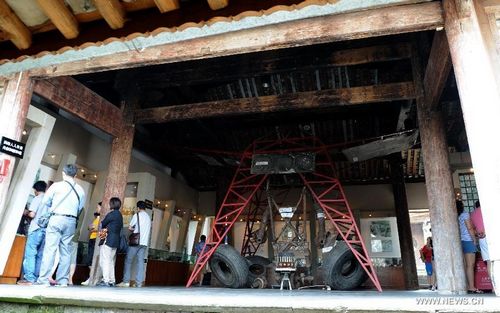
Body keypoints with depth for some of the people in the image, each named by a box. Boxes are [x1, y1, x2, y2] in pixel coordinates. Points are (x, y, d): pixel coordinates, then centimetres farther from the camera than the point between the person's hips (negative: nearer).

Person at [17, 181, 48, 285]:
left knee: (30, 253, -3)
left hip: (36, 229, -6)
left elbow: (32, 214, -9)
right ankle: (37, 278, 5)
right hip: (46, 229, 6)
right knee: (40, 255, 7)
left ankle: (29, 278, -7)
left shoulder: (37, 199, -2)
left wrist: (26, 212, 11)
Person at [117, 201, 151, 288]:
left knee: (128, 261, 4)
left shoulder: (137, 215, -2)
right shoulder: (148, 217, 16)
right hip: (144, 242, 5)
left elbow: (130, 228, -3)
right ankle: (139, 283, -2)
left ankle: (126, 281, 3)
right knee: (140, 262, 2)